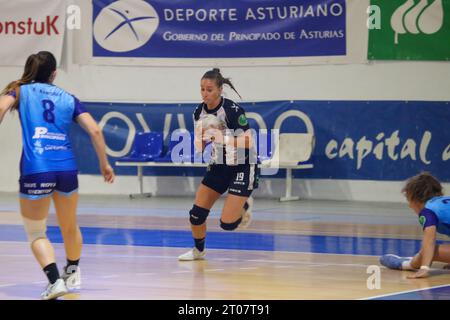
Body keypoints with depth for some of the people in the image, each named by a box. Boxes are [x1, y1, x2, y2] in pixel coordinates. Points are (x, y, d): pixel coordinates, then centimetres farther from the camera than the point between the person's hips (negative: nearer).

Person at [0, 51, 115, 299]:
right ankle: (72, 273, 45)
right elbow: (95, 131, 7)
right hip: (67, 167, 3)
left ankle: (55, 280, -15)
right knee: (69, 226, 24)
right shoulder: (68, 99, 16)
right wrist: (104, 164, 14)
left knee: (36, 233, 6)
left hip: (35, 170, -3)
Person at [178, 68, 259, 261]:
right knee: (196, 214, -1)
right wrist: (201, 143, -15)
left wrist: (222, 137, -33)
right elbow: (200, 145, 8)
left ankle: (245, 205, 20)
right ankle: (198, 250, 25)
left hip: (242, 166, -6)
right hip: (219, 165, 6)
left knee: (227, 224, -13)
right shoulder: (199, 112, -2)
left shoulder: (232, 111, -21)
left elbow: (247, 142, -22)